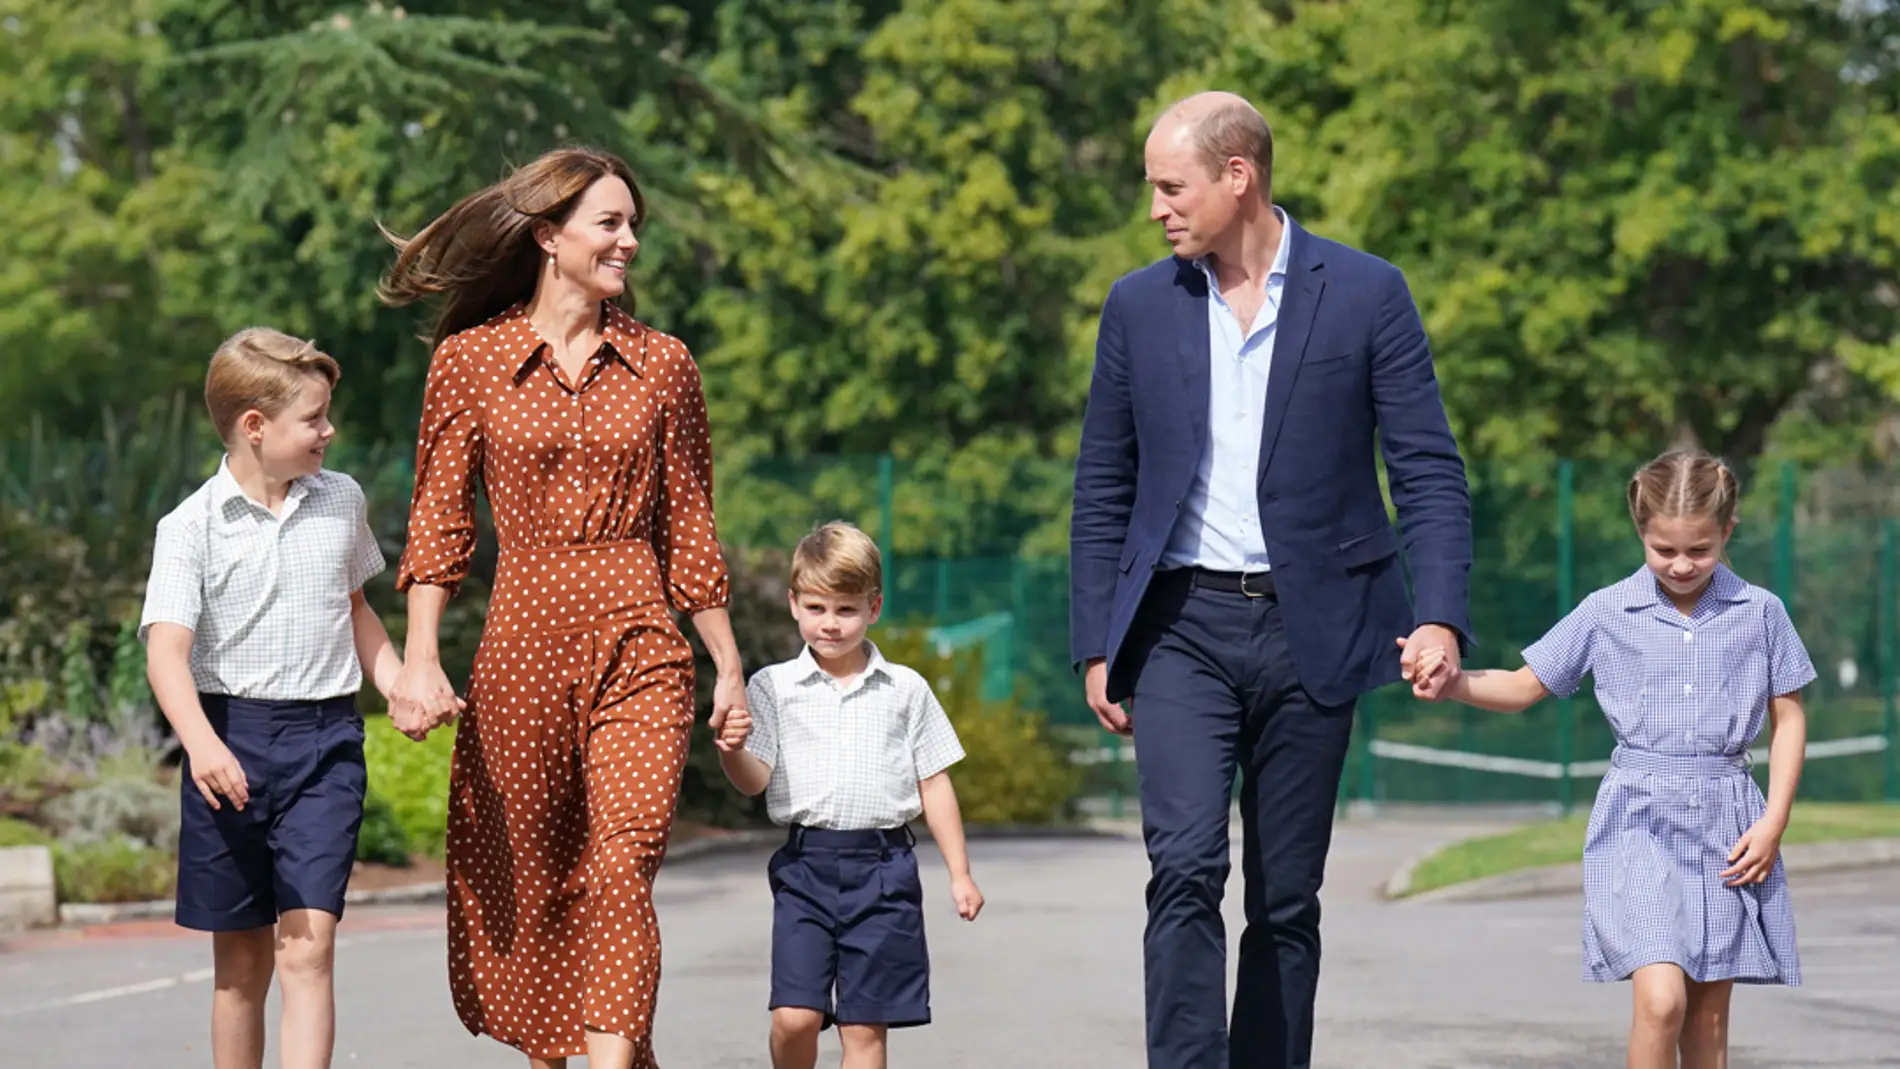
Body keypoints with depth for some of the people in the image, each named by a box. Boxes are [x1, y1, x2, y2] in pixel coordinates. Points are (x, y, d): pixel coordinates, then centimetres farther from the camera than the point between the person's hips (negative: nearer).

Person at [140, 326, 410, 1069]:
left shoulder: (342, 501, 7)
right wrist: (201, 743, -32)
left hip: (325, 739, 1)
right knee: (241, 960, 8)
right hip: (231, 737, -1)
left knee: (306, 949, -12)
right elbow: (167, 647, -16)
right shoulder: (194, 526, -6)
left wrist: (398, 685, 11)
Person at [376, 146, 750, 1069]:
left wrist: (729, 666, 10)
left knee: (620, 870, -16)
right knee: (524, 884, 8)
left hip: (637, 646, 0)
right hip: (521, 645, 0)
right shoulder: (470, 360, 2)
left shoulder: (661, 365, 7)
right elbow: (438, 524, 2)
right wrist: (420, 660, -8)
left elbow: (689, 530, 11)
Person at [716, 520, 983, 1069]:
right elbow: (754, 779, -2)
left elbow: (934, 783, 11)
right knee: (794, 1015, -9)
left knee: (864, 1024, 1)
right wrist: (732, 750, -25)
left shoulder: (906, 690, 7)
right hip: (804, 864, 0)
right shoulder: (772, 687, 5)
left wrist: (959, 874, 9)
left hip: (883, 865, 0)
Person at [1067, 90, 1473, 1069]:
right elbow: (1103, 490, 12)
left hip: (1311, 633, -1)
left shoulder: (1365, 295, 0)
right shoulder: (1138, 307, 7)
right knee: (1185, 869, -16)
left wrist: (1439, 616, -14)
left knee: (1286, 901, 5)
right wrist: (1096, 647, 6)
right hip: (1183, 628, 1)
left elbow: (1429, 471, -1)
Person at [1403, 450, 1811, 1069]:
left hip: (1726, 821, 2)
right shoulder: (1606, 613, 1)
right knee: (1660, 999, -18)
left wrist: (1773, 823, -2)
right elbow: (1523, 689, 7)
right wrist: (1454, 683, -12)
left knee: (1709, 1014, 7)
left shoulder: (1759, 613, 2)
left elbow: (1789, 719, 7)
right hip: (1638, 819, -2)